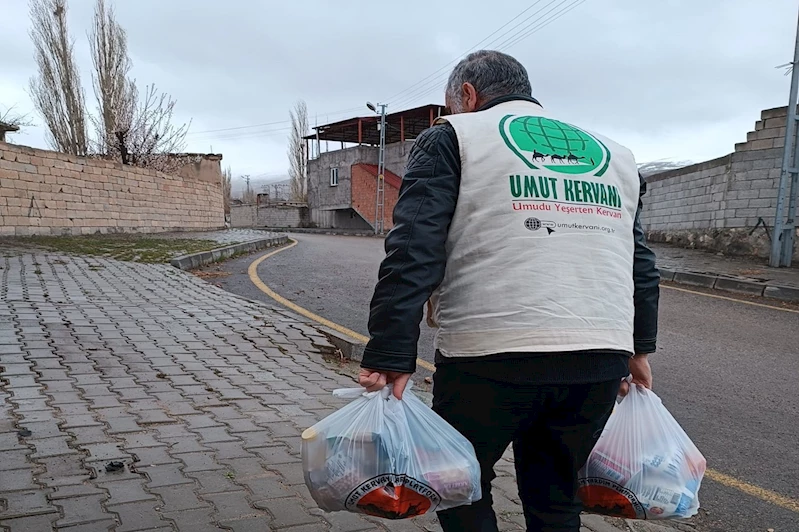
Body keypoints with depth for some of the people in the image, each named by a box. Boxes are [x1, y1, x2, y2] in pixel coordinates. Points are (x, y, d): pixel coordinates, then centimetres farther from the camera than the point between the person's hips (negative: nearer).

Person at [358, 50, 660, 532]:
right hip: (602, 360, 5)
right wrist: (639, 348, 27)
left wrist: (391, 357, -10)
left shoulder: (453, 138, 5)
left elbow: (413, 255, -8)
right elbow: (640, 264, 20)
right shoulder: (614, 155, 21)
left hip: (491, 355, -5)